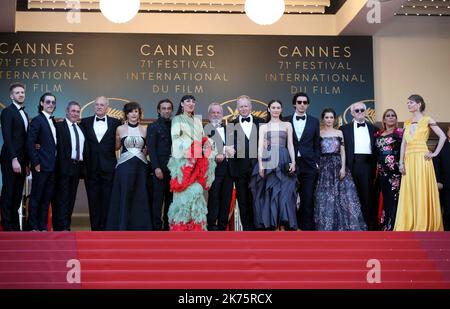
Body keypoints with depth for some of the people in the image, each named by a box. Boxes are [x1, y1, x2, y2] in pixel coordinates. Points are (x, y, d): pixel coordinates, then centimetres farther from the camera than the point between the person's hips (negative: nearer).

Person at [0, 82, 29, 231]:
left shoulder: (24, 114, 17)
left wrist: (26, 161, 9)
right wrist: (14, 159, -20)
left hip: (21, 160, 7)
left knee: (17, 195, 8)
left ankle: (15, 226, 13)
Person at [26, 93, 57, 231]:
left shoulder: (53, 121, 14)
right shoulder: (37, 120, -7)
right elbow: (30, 143, -14)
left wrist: (56, 163, 8)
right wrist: (35, 163, -16)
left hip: (52, 166, 7)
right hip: (41, 165, -7)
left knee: (47, 197, 11)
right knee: (36, 196, 2)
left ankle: (43, 226, 19)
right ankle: (33, 226, 11)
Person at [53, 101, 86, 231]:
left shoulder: (81, 129, 18)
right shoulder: (59, 126, -2)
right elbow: (59, 147, -12)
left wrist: (83, 166, 9)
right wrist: (61, 166, -20)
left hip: (77, 166, 6)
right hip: (64, 167, -6)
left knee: (71, 198, 10)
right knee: (62, 198, -5)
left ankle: (67, 226, 15)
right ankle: (61, 227, -4)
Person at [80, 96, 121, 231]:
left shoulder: (115, 123, 5)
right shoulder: (85, 122, 8)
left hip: (108, 168, -1)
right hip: (91, 168, 1)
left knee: (107, 201, 1)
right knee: (93, 201, 6)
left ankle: (105, 228, 8)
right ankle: (95, 228, 13)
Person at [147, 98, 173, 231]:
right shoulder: (153, 127, 3)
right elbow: (151, 149, -5)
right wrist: (156, 168, -14)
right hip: (160, 169, -4)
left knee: (171, 198, 6)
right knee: (158, 199, -4)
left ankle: (168, 225, 12)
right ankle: (157, 227, 1)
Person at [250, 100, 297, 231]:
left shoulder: (287, 125, 14)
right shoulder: (263, 127, 13)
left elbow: (290, 144, 8)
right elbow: (260, 146, 4)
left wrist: (293, 162, -6)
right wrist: (260, 164, -9)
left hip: (283, 162, 0)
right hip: (268, 162, 0)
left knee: (284, 194, -6)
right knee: (270, 194, -3)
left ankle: (283, 226, -5)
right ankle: (274, 227, 1)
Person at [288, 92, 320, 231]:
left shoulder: (314, 121, 9)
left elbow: (316, 144, 10)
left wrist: (316, 162, 2)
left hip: (309, 165, 1)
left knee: (308, 199, -1)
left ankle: (307, 228, 6)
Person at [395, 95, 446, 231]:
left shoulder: (427, 120, 2)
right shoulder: (407, 123, 17)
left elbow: (443, 137, -3)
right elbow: (403, 143, 12)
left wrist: (435, 153, -8)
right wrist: (401, 162, 4)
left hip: (422, 160, -5)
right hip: (409, 160, 5)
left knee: (422, 192, -5)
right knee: (409, 193, 3)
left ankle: (424, 225, 0)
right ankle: (409, 225, 7)